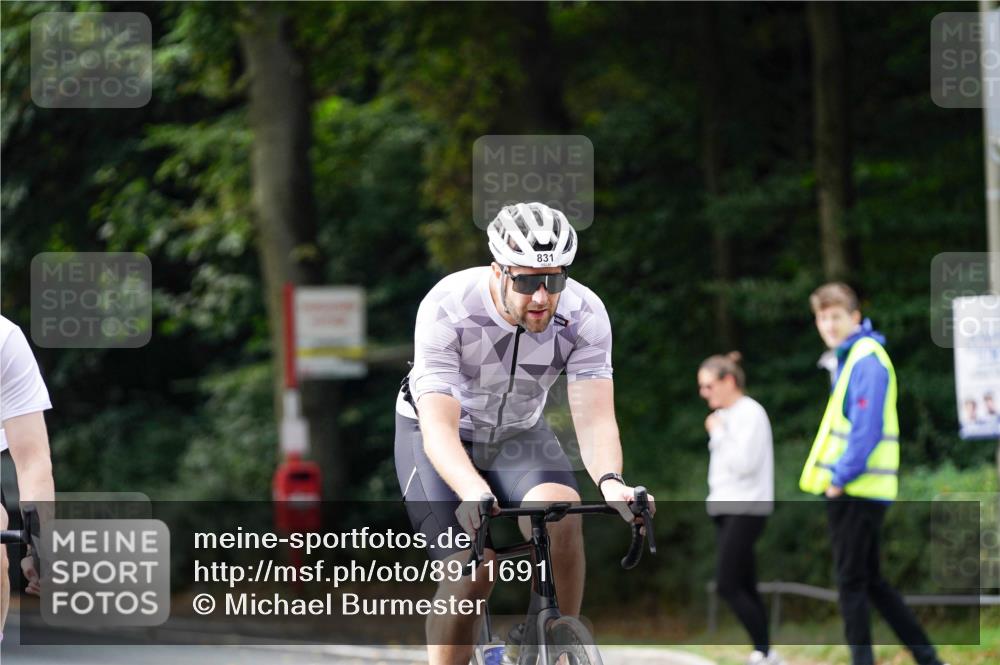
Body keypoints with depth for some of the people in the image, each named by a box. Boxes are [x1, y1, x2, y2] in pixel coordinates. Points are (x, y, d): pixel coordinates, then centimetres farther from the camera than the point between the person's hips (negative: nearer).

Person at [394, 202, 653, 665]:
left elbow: (594, 417, -31)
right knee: (473, 572, -20)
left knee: (561, 516, -29)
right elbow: (439, 428, -40)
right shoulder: (447, 309, -33)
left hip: (519, 433, 2)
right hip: (439, 437, -2)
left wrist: (610, 481, -52)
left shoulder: (584, 314, -25)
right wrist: (474, 494, -59)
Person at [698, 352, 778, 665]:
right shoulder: (725, 416, 15)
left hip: (746, 509, -9)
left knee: (727, 585, -14)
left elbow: (744, 463, -19)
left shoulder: (751, 413, -10)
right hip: (726, 509, 9)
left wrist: (717, 433, -11)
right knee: (744, 588, 5)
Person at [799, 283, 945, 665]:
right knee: (869, 581, 14)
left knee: (852, 580, -6)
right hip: (843, 488, 10)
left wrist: (841, 477, -18)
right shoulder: (844, 360, 17)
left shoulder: (867, 359, -14)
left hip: (859, 489, -10)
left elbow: (867, 428, -21)